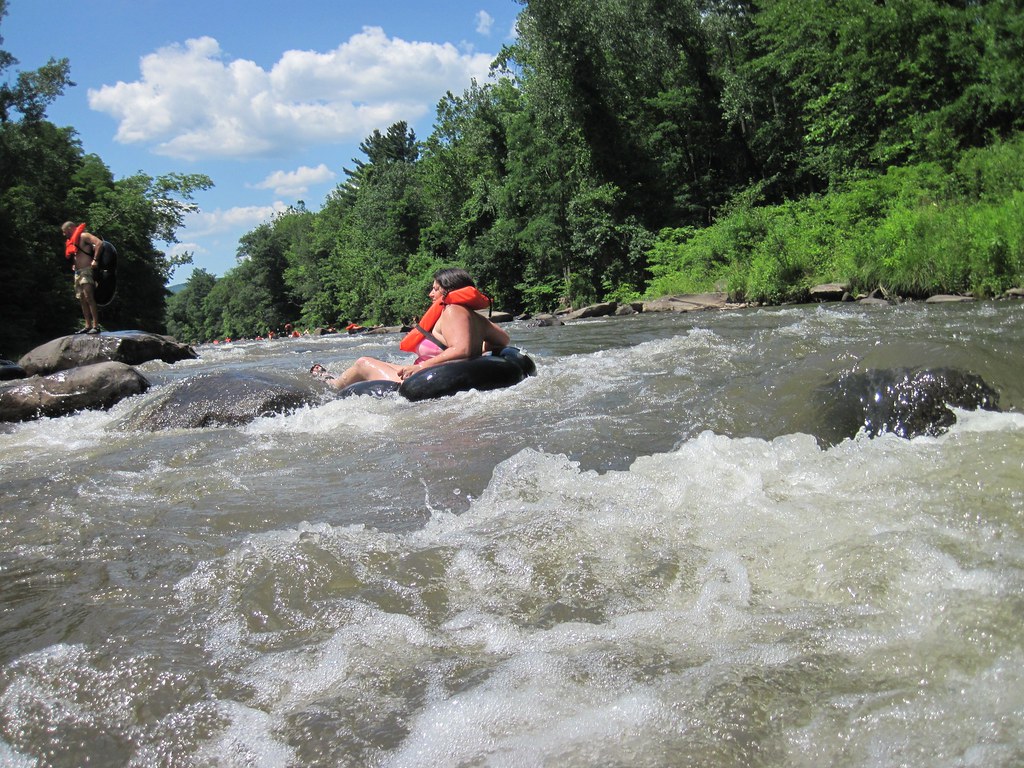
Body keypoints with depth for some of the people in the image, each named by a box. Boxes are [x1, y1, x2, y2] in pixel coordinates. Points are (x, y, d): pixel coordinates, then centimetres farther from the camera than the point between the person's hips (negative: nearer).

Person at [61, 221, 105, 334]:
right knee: (82, 300, 6)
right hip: (77, 272, 10)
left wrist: (95, 260, -23)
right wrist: (74, 265, 16)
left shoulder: (83, 236, -6)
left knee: (89, 297, -17)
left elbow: (99, 243, -19)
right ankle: (88, 326, 7)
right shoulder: (72, 241, 21)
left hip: (86, 271, -10)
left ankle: (96, 326, -20)